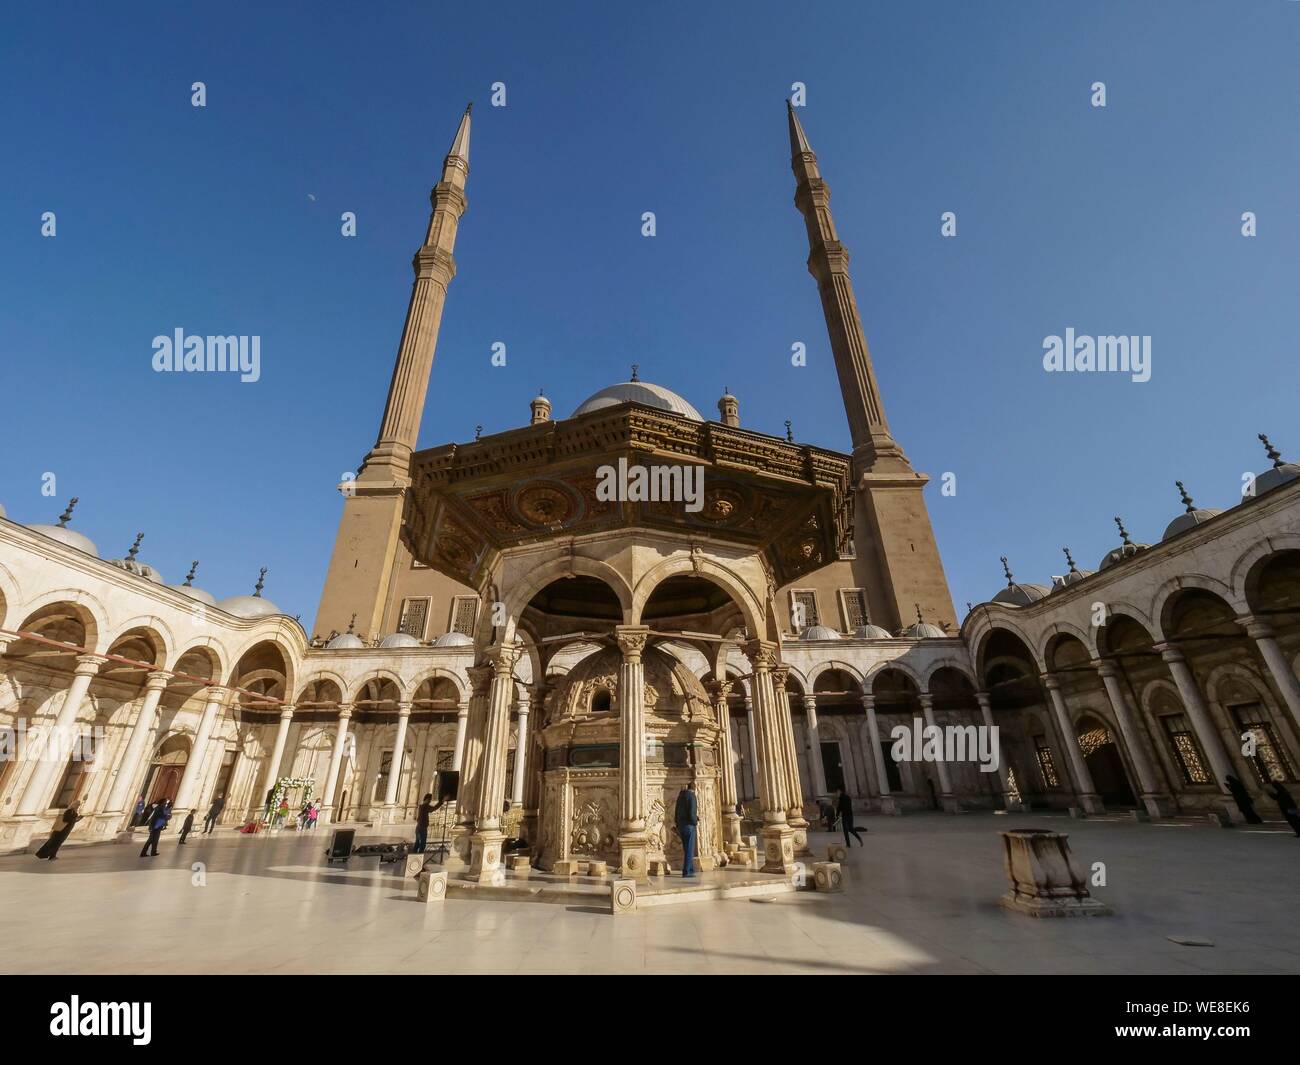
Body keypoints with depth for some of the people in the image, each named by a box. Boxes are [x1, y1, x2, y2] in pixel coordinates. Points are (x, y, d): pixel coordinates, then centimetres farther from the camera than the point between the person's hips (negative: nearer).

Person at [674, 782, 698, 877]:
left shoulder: (680, 796, 11)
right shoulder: (692, 796, -14)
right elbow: (691, 813, -21)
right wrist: (696, 822, -4)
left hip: (681, 826, 8)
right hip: (689, 826, -8)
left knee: (687, 849, 18)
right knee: (689, 850, -1)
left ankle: (691, 869, 26)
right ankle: (686, 872, 0)